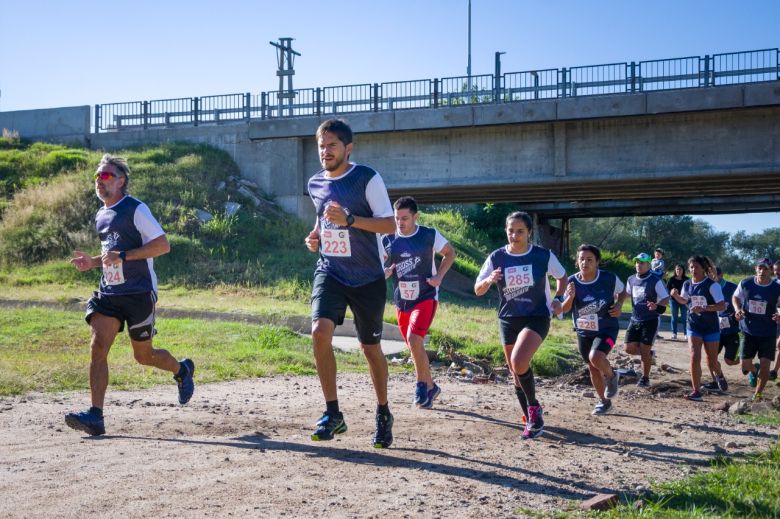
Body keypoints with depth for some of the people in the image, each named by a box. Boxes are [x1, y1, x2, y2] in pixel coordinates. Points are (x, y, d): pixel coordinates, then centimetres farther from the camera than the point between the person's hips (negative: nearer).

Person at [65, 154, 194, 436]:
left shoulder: (136, 209, -9)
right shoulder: (101, 216, 15)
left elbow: (163, 245, -16)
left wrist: (123, 255, -22)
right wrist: (92, 262, 9)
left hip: (139, 294, -6)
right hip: (108, 293, 6)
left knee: (143, 356, 5)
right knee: (98, 347, -11)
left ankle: (182, 370, 36)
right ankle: (95, 416, -13)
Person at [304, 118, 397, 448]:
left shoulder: (367, 179, -11)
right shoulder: (315, 184, 6)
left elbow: (389, 225, -16)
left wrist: (349, 219, -28)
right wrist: (314, 236, 3)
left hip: (367, 278, -3)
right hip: (329, 273, 3)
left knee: (370, 346, 6)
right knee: (320, 331, -20)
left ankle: (383, 414, 28)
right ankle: (333, 414, -9)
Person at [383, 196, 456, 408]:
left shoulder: (429, 235, -7)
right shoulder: (388, 240, -1)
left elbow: (450, 253, 6)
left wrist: (439, 276, -8)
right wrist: (385, 271, -15)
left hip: (426, 297, -4)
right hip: (402, 300, 4)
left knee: (413, 338, -22)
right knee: (414, 345, 11)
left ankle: (422, 385, -5)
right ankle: (430, 387, 29)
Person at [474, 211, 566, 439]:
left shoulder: (543, 256, -8)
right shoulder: (496, 258, -5)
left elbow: (562, 276, 11)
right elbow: (478, 290, -2)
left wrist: (558, 298, -6)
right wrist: (488, 280, -24)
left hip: (537, 318, -3)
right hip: (508, 320, 4)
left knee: (519, 363, -26)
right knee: (516, 373, 9)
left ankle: (534, 407, -2)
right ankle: (532, 419, 30)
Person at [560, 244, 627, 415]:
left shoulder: (609, 279, -17)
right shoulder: (572, 282, -12)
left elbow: (622, 291, 5)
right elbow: (564, 309, -6)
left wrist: (618, 305, -14)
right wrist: (570, 297, -26)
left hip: (607, 329, -4)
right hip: (584, 332, 4)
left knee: (596, 358, -28)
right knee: (592, 368, 14)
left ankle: (612, 376, 6)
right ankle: (604, 401, 35)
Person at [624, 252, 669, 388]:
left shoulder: (655, 281, -13)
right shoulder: (631, 279, 5)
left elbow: (666, 298, -16)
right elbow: (626, 294, 23)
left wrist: (656, 305, -35)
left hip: (650, 321, -5)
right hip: (635, 320, 5)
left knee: (644, 350, -5)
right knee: (629, 348, 0)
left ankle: (645, 378, 11)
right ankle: (648, 354, 30)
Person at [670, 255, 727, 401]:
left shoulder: (712, 285, -15)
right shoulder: (687, 284, 1)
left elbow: (722, 306, -21)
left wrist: (703, 308, -33)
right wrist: (676, 296, -3)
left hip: (711, 327, -3)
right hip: (694, 327, 3)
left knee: (712, 361, 9)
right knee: (695, 356, -14)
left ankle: (719, 375, 45)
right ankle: (696, 392, -10)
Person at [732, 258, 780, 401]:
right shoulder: (745, 284, -6)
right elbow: (736, 297, 11)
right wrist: (738, 309, -8)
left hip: (768, 333, -1)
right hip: (748, 331, 1)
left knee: (765, 365, -3)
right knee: (745, 365, 2)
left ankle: (758, 395, 18)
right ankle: (754, 372, 40)